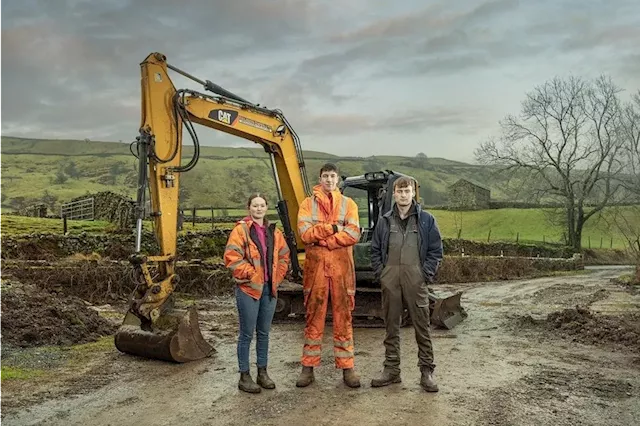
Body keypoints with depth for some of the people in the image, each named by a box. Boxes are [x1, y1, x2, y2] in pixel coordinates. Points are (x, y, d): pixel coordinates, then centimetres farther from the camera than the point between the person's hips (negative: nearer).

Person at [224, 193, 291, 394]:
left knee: (264, 333, 15)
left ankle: (262, 372, 27)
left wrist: (277, 277, 7)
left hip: (269, 288, 6)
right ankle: (244, 377, 14)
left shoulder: (274, 232, 10)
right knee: (247, 334, 2)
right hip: (248, 288, -6)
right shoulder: (241, 230, -8)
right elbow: (232, 257, -15)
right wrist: (250, 274, -14)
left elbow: (284, 255, 18)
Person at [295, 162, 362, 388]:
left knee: (343, 316, 6)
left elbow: (353, 234, -8)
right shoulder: (308, 204, 6)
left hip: (341, 267, 0)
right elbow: (305, 233, -8)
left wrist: (320, 238, -12)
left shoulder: (348, 204, 7)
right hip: (315, 266, 0)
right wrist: (333, 228, -13)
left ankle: (347, 367, 15)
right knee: (314, 316, 6)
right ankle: (308, 367, 16)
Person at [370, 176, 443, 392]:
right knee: (391, 326, 9)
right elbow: (375, 250, 13)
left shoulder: (426, 220, 3)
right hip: (390, 280, 3)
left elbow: (436, 251, 3)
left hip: (415, 279, -2)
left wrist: (426, 274, -5)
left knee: (422, 326, 2)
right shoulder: (385, 221, 9)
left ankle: (427, 371, 13)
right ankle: (391, 369, 19)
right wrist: (381, 273, 3)